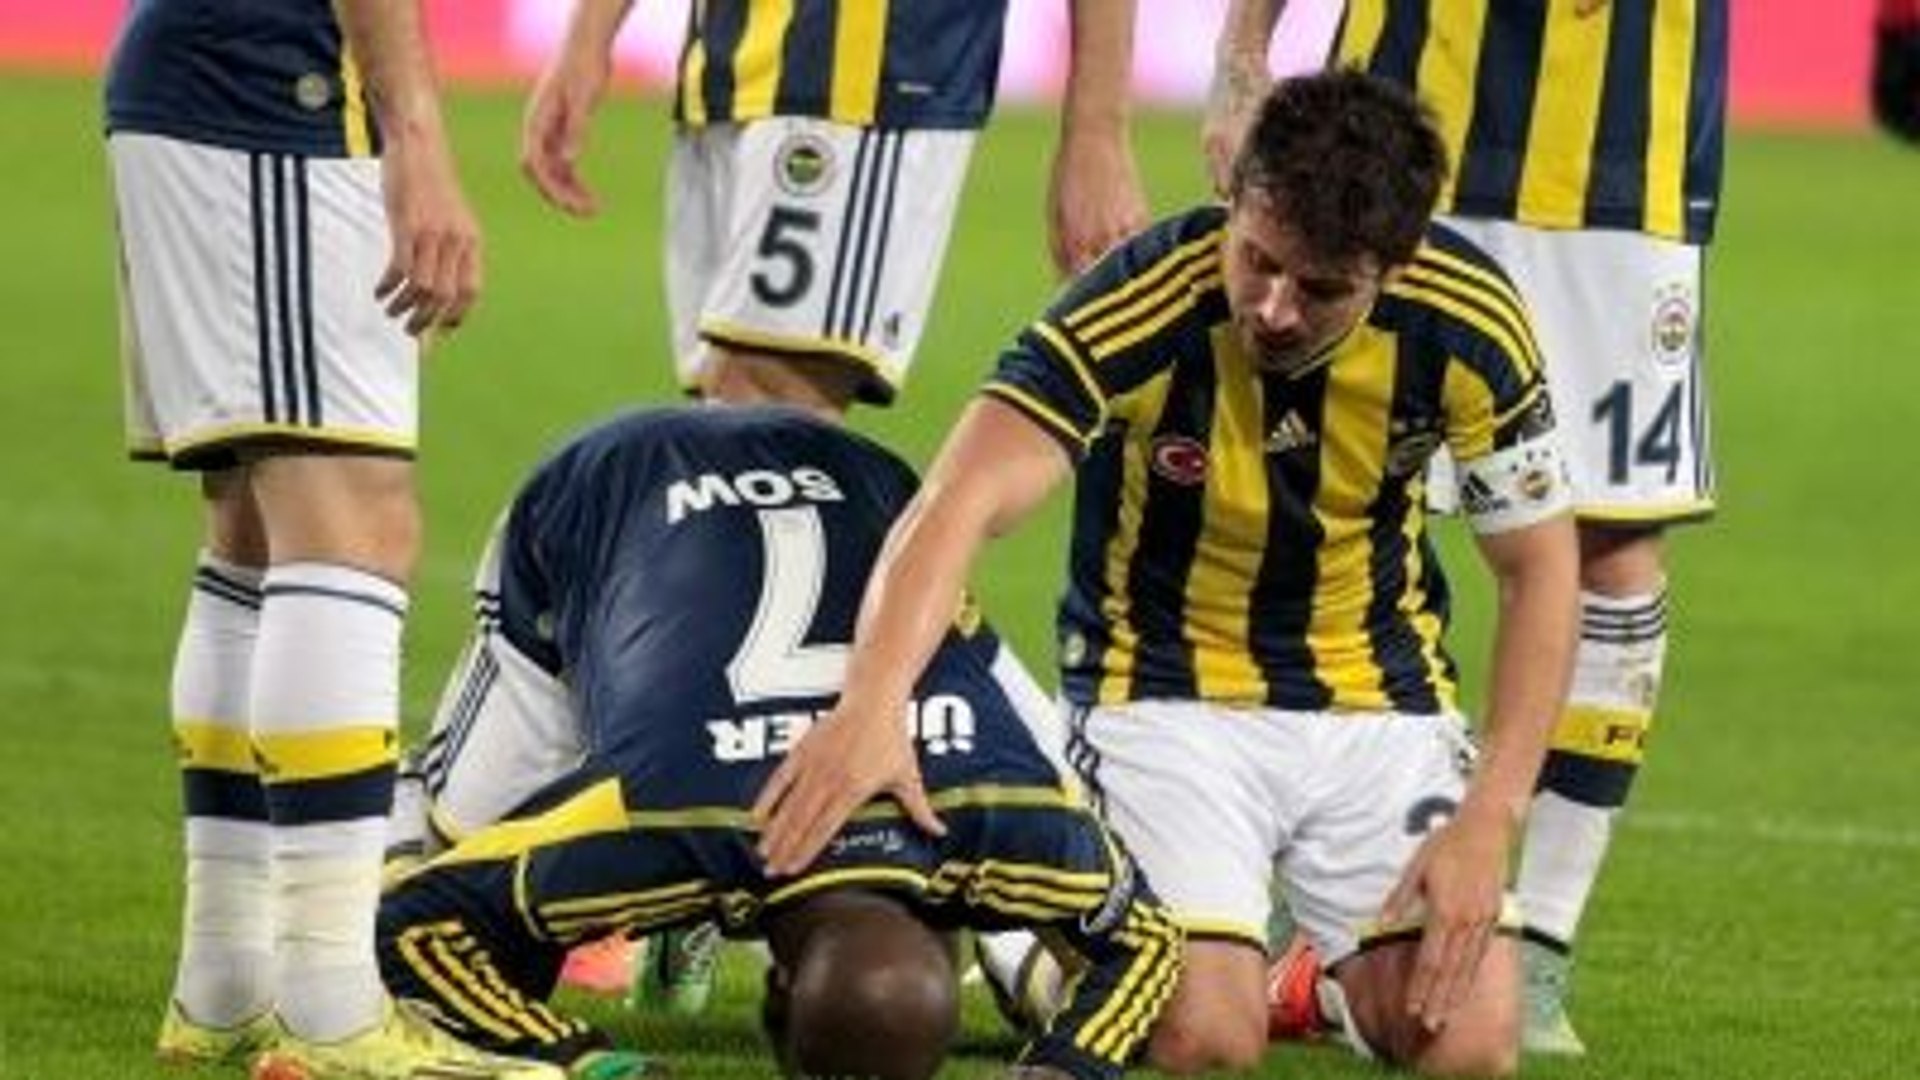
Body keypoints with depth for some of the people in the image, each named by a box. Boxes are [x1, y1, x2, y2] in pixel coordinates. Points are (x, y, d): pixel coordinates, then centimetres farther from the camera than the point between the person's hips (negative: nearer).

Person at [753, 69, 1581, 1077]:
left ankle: (1339, 977, 19)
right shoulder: (1142, 303, -26)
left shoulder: (1464, 322, -18)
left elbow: (1540, 570, -5)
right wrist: (870, 706, -54)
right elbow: (955, 509, -36)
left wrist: (1488, 822, -15)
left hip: (1379, 699, 2)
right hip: (1169, 690, -2)